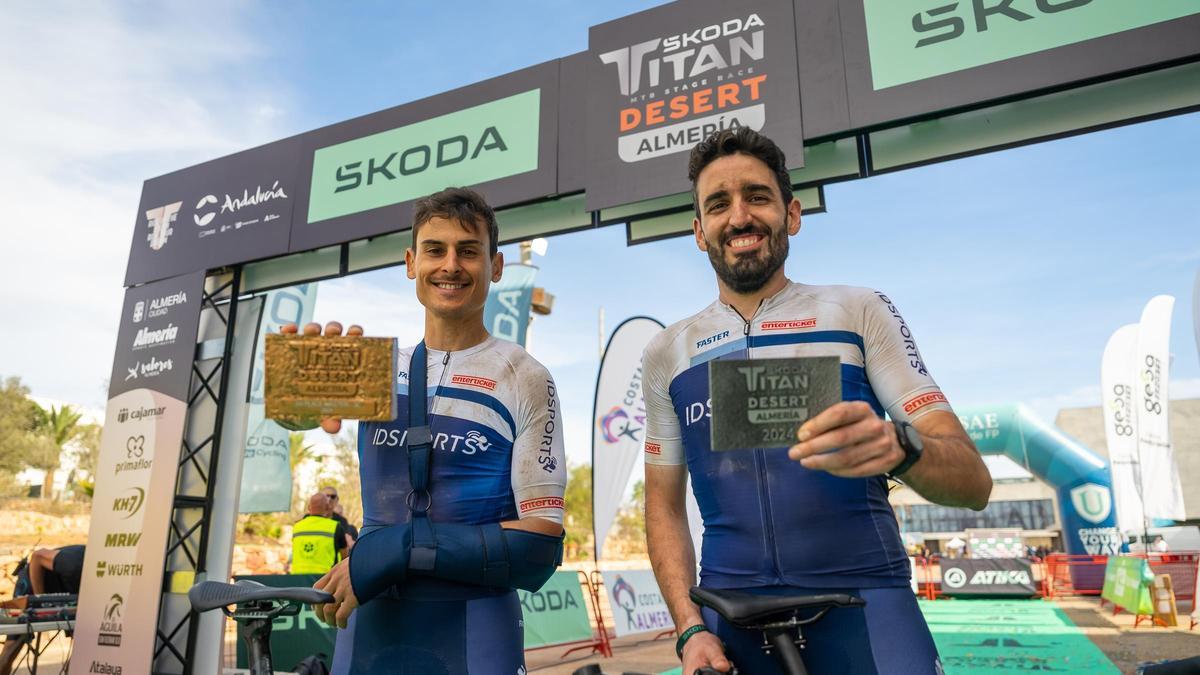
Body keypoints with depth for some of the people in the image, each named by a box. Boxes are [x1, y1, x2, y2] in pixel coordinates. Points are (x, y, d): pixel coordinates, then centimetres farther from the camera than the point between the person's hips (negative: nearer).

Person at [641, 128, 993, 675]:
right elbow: (664, 506, 10)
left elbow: (973, 481, -4)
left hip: (862, 603, -1)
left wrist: (898, 447, -25)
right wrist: (690, 629, -3)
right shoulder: (666, 352, 6)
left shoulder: (860, 311, 0)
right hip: (732, 619, 2)